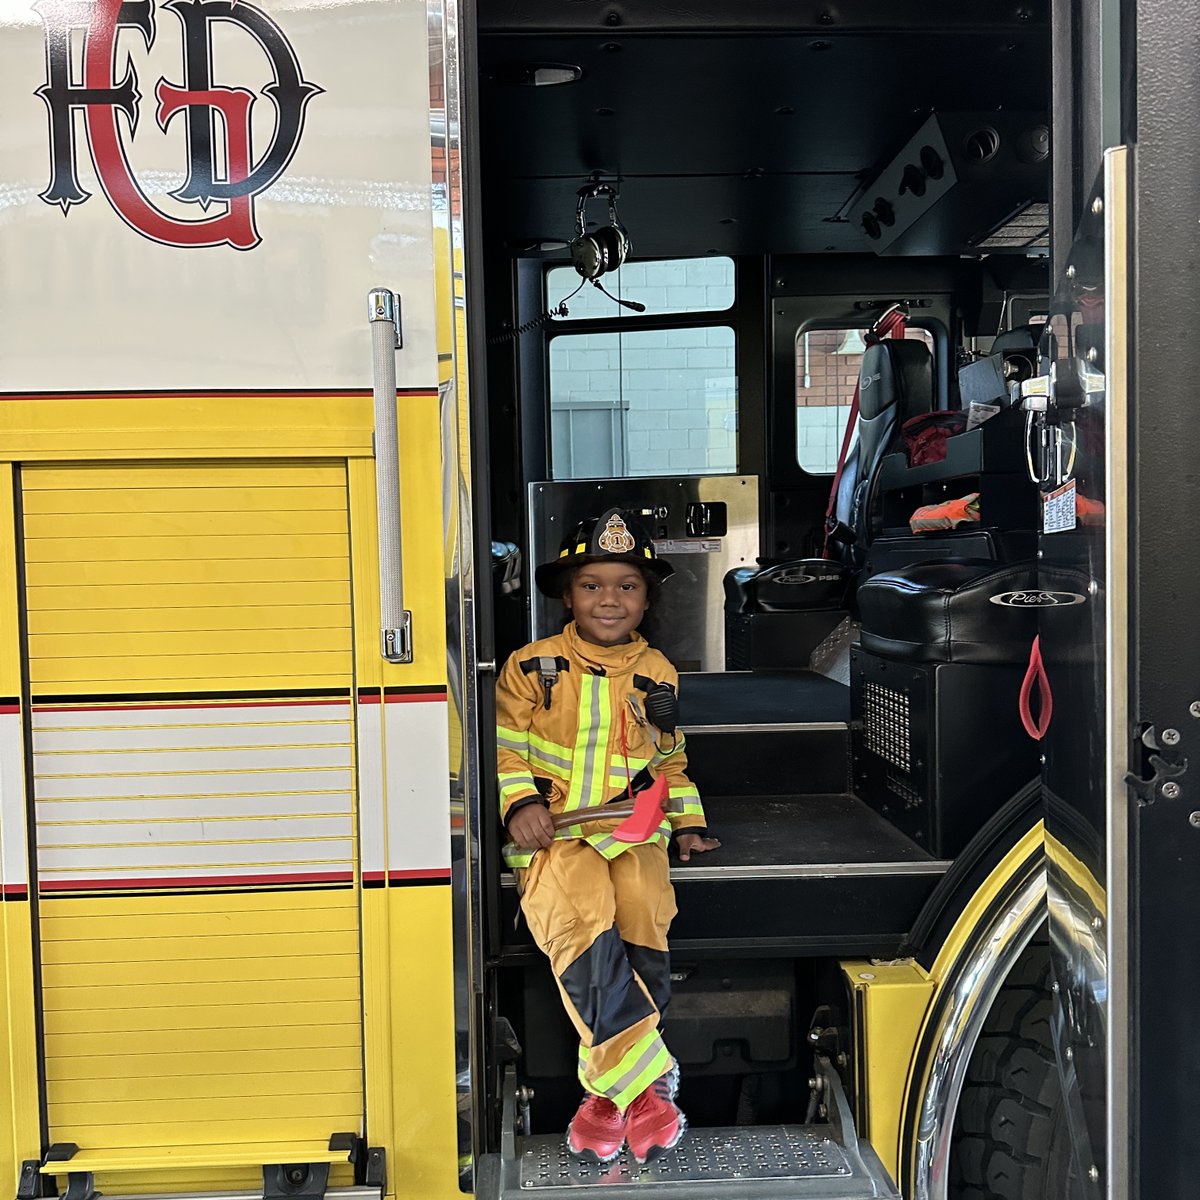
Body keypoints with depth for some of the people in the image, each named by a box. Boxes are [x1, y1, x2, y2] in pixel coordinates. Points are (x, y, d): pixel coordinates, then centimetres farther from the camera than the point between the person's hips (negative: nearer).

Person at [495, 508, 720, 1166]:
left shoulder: (657, 674, 16)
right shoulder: (531, 667, 7)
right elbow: (505, 747, 6)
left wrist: (688, 822, 14)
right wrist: (520, 803, -11)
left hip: (632, 829, 2)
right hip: (554, 829, -2)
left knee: (644, 914, -28)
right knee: (577, 918, -33)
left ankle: (610, 1086, -14)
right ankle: (648, 1079, -26)